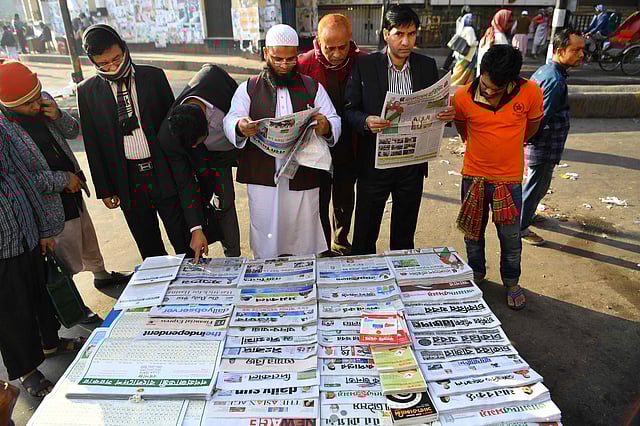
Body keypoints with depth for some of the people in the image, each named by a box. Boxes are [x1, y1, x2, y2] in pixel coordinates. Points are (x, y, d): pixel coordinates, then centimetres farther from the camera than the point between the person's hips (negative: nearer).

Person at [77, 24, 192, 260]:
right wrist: (104, 189, 4)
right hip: (127, 180, 1)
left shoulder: (153, 76, 0)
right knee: (148, 247, 14)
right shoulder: (88, 91, 1)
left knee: (184, 240, 7)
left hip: (164, 174, -1)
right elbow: (93, 145, 5)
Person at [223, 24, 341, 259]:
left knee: (305, 248, 7)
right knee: (265, 248, 7)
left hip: (303, 179, 1)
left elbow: (335, 121, 3)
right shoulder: (248, 89, 9)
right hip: (262, 179, 0)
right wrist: (240, 127, -28)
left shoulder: (313, 88, 12)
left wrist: (326, 128, -22)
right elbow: (230, 120, -3)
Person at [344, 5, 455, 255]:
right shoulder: (364, 66, -6)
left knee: (404, 233, 19)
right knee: (365, 234, 8)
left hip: (412, 165, 3)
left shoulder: (427, 66, 4)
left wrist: (448, 114, -13)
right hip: (373, 163, -3)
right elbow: (349, 110, -6)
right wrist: (366, 121, -27)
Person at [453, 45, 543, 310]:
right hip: (473, 176, 1)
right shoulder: (463, 97, -14)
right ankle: (477, 272, 41)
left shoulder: (530, 92, -15)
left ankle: (511, 282, 34)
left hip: (509, 178, -1)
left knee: (510, 237, 10)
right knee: (473, 231, 16)